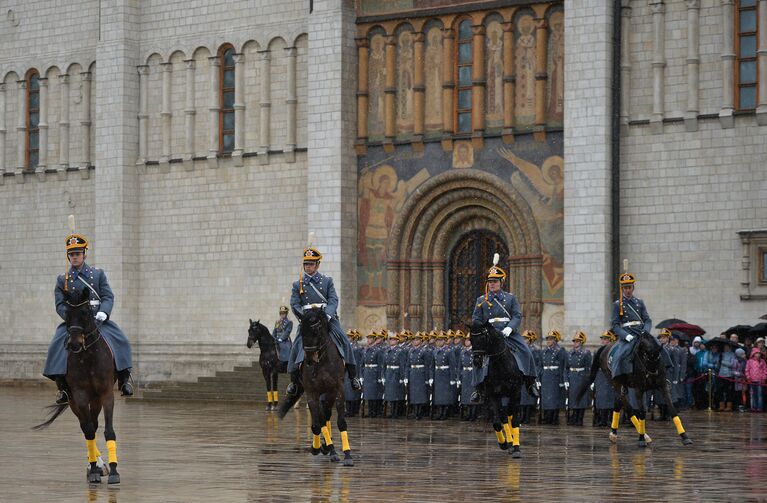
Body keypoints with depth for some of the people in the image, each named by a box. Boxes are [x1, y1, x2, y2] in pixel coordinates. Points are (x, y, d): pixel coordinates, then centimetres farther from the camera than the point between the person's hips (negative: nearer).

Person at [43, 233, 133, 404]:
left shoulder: (98, 274, 11)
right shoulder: (62, 280, 10)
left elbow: (108, 297, 3)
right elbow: (60, 305, 4)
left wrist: (103, 313, -18)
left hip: (98, 320, 0)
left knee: (120, 342, -23)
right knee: (57, 346, -25)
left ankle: (124, 380, -11)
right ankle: (63, 389, -21)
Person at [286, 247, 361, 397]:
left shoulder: (327, 281, 9)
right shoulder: (298, 285, 8)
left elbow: (333, 300, -1)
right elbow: (294, 305, 1)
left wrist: (327, 315, -18)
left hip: (327, 318, 0)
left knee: (344, 342, -15)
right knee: (297, 345, -18)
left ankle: (352, 376, -3)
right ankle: (294, 380, -8)